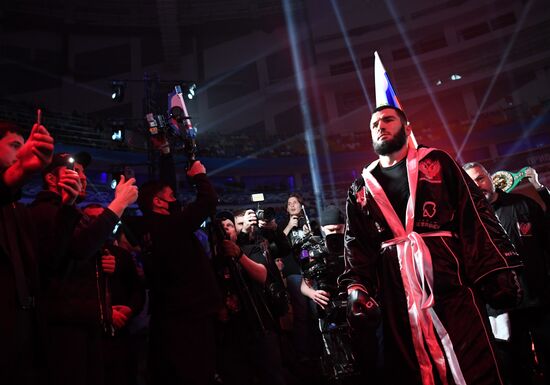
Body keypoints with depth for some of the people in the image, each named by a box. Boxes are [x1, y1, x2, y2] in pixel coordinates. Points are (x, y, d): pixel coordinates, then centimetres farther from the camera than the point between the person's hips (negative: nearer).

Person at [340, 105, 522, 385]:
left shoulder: (437, 163, 9)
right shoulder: (360, 190, 15)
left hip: (452, 285, -2)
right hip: (396, 296, 2)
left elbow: (475, 216, 1)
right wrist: (357, 289, -4)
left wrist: (496, 271, -9)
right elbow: (356, 245, 11)